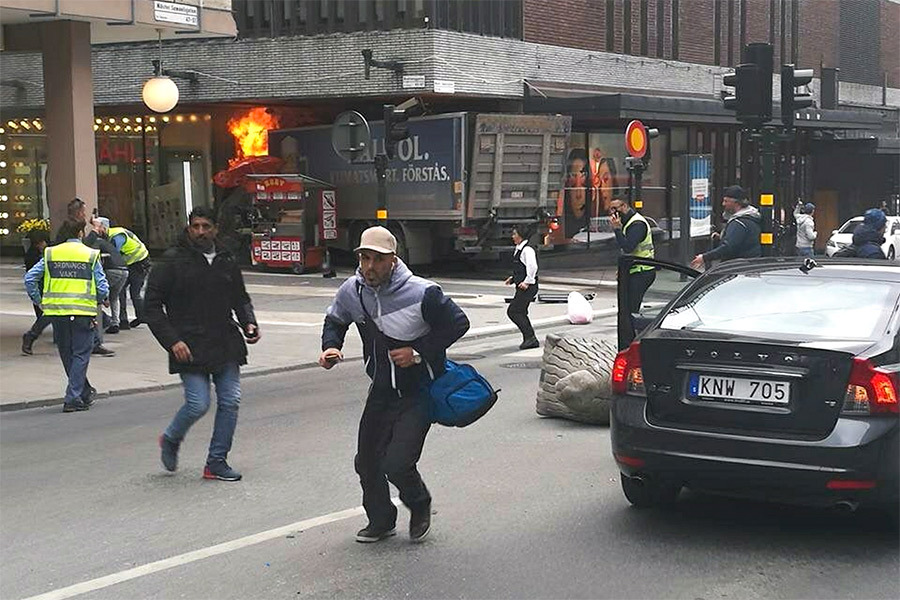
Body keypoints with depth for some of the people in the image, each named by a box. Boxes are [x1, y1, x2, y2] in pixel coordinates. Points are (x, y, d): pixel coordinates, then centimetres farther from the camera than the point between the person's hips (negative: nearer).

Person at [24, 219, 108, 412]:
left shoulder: (50, 254, 6)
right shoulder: (91, 255, -2)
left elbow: (29, 278, 2)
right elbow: (103, 288, -5)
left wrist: (38, 300, 13)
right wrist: (98, 300, 15)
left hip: (57, 311, 3)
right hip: (83, 312, -3)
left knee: (66, 355, 17)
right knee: (80, 355, 3)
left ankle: (85, 392, 30)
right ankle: (73, 398, -5)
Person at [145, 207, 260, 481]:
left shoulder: (227, 261, 11)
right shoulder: (172, 261, -3)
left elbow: (240, 298, 25)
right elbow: (153, 305, -4)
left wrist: (248, 322, 4)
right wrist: (172, 341, -14)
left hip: (226, 345, 5)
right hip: (190, 348, -5)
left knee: (230, 401, 0)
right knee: (198, 403, -9)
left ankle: (217, 462, 12)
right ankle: (170, 440, 22)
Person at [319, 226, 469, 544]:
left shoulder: (422, 293, -23)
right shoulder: (351, 291, -6)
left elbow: (458, 323, -11)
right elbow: (334, 321, 14)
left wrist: (419, 353, -18)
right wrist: (330, 347, -7)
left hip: (420, 392, -6)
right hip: (382, 389, 6)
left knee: (397, 464, -13)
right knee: (366, 461, 10)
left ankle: (420, 506, 20)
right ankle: (381, 521, 35)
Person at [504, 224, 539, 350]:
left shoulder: (527, 250, -16)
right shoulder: (518, 249, 15)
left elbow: (532, 267, -25)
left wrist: (526, 282, -23)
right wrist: (513, 278, 14)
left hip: (528, 287, -10)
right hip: (522, 287, 10)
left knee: (513, 312, -12)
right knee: (521, 313, 13)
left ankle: (530, 337, -9)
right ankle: (530, 340, 19)